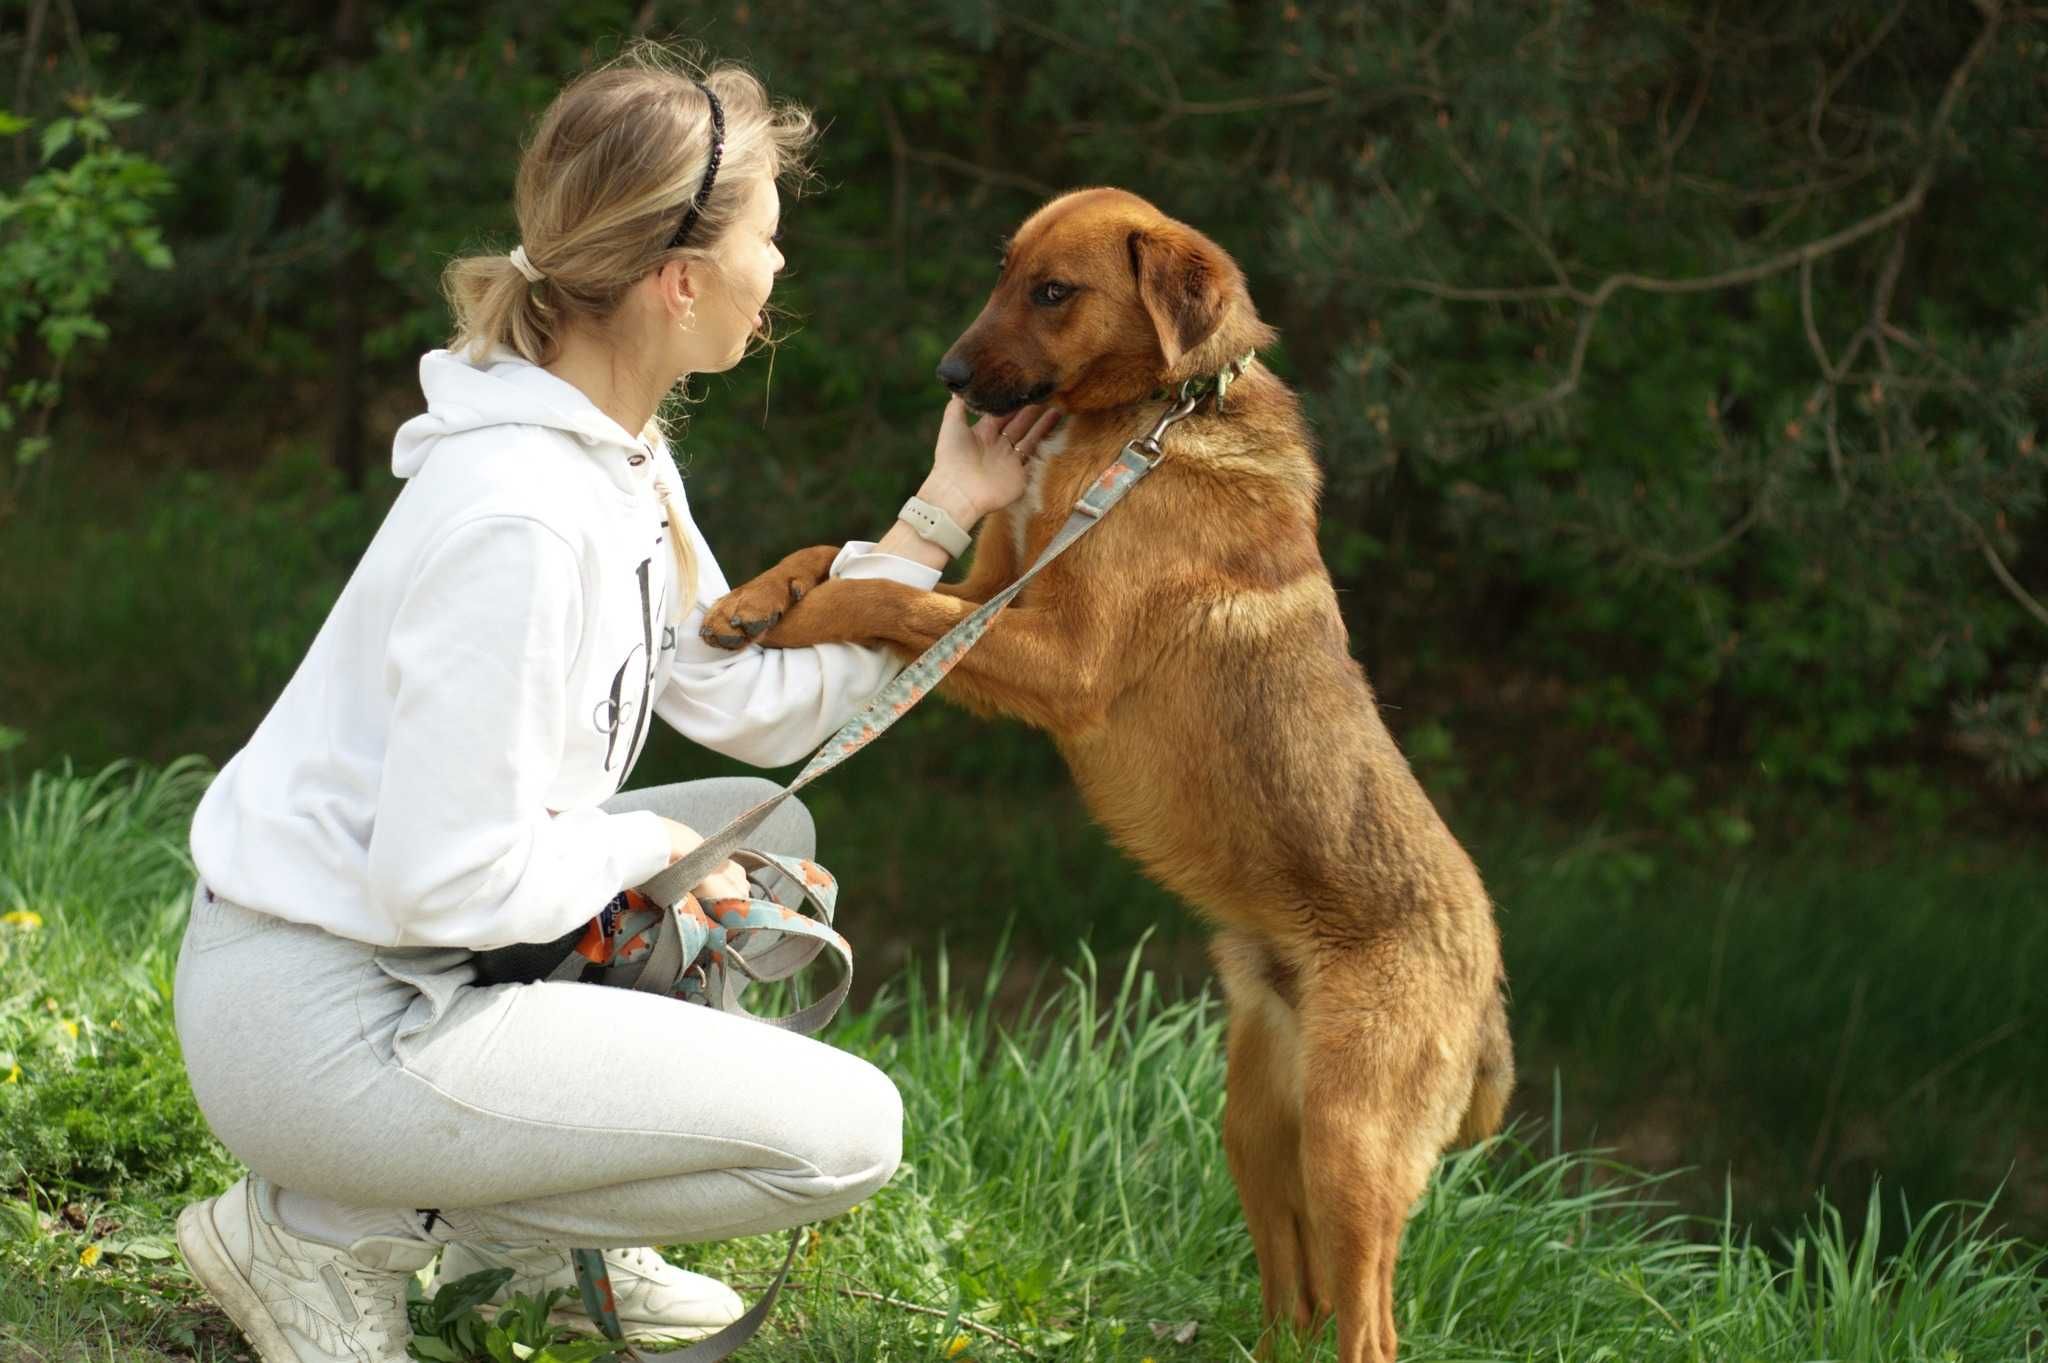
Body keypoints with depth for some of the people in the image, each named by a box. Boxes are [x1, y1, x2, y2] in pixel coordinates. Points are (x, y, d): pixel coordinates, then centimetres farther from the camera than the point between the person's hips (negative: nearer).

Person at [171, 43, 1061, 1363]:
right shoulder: (521, 514, -26)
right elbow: (443, 880, -27)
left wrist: (935, 521, 10)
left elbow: (764, 707, 10)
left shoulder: (617, 455, 5)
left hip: (402, 953, 10)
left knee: (771, 830, 23)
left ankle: (535, 1235, 18)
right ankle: (340, 1229, -4)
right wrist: (646, 847, -11)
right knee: (851, 1131, -10)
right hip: (315, 1019, -10)